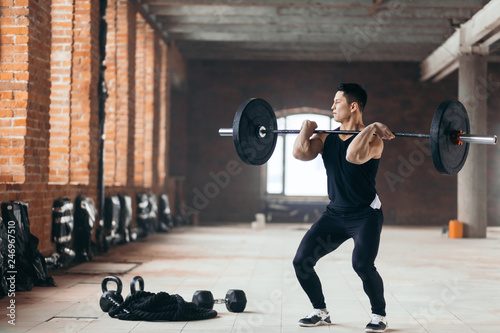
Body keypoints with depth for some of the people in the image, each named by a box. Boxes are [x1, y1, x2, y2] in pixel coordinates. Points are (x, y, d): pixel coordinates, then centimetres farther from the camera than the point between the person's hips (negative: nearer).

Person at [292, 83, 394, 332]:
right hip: (334, 213, 6)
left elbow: (353, 155, -36)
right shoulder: (326, 138, 5)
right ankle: (320, 312, 16)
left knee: (362, 265, -25)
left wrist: (371, 128, -28)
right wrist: (306, 130, -3)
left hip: (365, 215, -6)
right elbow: (300, 153, -11)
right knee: (301, 261, -4)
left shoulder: (372, 139, -13)